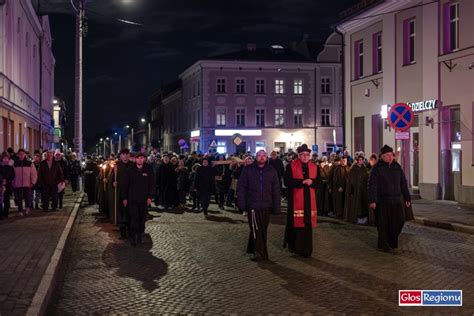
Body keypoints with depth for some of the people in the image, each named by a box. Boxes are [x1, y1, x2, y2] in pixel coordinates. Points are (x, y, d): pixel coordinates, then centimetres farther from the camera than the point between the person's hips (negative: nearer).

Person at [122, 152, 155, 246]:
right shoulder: (130, 170, 0)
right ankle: (133, 237, -4)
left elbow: (152, 184, 3)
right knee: (134, 218, -8)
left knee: (142, 219, 9)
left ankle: (140, 235, 22)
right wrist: (124, 198, 1)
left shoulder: (148, 170, 0)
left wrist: (150, 196, -4)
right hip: (132, 199, -1)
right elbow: (125, 184, 4)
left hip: (144, 199, 1)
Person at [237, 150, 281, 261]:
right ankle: (260, 253, -5)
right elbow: (241, 187, 1)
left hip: (266, 206, 3)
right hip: (253, 205, -3)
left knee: (262, 230, 11)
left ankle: (252, 248, 28)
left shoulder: (272, 171, 6)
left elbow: (276, 190, 6)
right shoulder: (248, 170, 1)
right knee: (256, 230, -8)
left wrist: (276, 206, 2)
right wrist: (242, 203, -6)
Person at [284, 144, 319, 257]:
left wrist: (311, 182, -13)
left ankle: (306, 249, 9)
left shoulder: (314, 167, 11)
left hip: (309, 200, 3)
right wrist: (302, 181, -18)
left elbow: (318, 183, 8)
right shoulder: (291, 166, -2)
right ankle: (293, 247, 12)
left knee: (307, 225, 2)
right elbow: (287, 182, -12)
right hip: (295, 200, -3)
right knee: (295, 224, -2)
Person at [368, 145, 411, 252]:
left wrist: (407, 198, 12)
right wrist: (372, 200, -16)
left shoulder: (397, 167, 9)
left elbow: (403, 183, 14)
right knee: (383, 223, 1)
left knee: (399, 220, -1)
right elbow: (372, 185, -9)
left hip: (396, 200, 4)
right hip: (382, 200, -4)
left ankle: (392, 241, 19)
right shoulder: (377, 168, -5)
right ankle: (383, 245, 15)